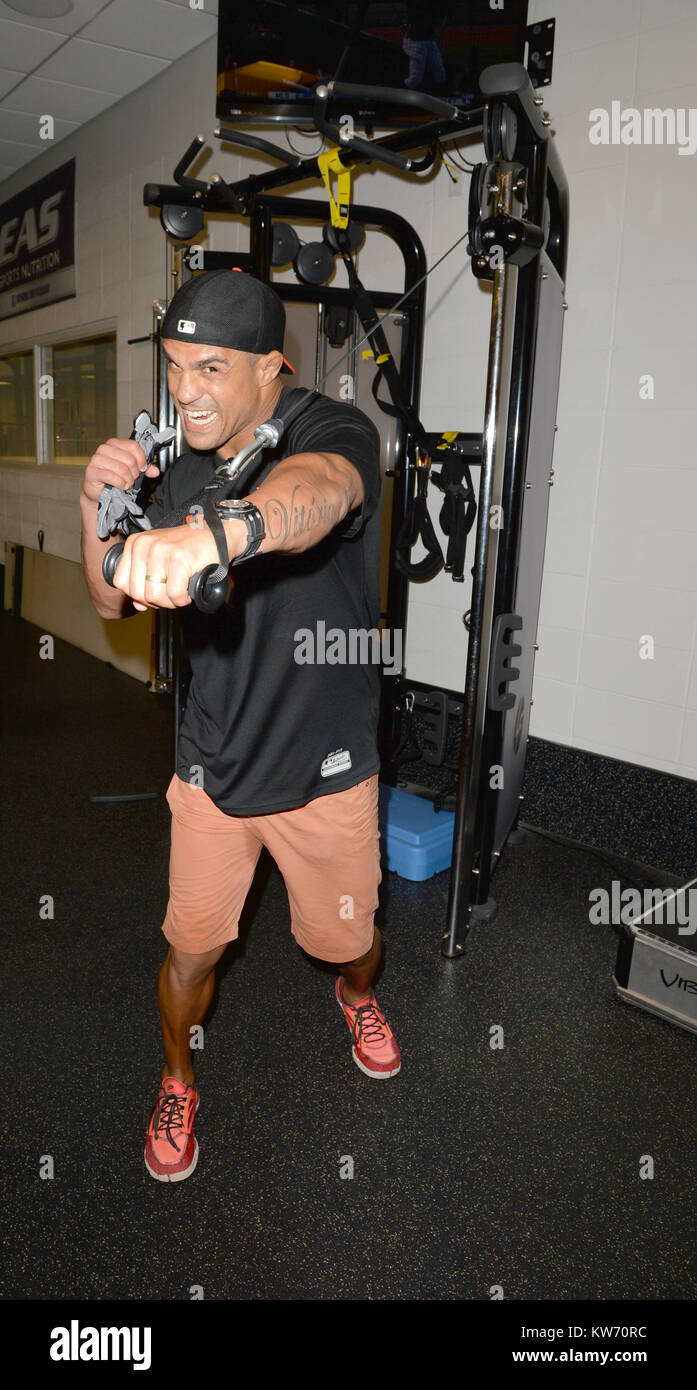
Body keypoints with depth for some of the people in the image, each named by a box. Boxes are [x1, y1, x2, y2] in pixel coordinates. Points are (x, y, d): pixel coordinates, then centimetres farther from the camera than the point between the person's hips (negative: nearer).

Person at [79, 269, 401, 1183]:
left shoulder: (334, 431, -18)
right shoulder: (181, 473, 1)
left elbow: (318, 489, -45)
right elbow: (112, 602, 6)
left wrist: (214, 533, -66)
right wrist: (99, 507, -14)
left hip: (327, 766, -3)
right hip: (212, 763, 3)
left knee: (347, 936, 18)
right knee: (191, 948, 12)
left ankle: (358, 994, 55)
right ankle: (177, 1083, 42)